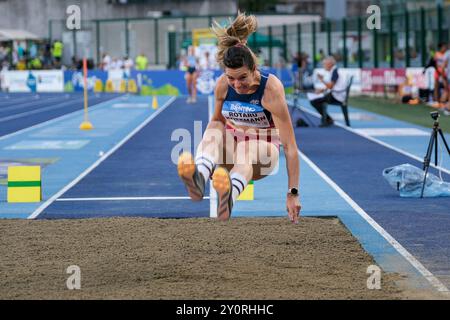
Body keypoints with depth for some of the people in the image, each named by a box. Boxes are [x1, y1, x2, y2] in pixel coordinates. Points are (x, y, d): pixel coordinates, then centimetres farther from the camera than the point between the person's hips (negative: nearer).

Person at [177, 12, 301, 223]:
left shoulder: (271, 88, -23)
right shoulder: (222, 85, -11)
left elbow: (289, 145, -26)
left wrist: (293, 193, -30)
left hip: (264, 150, -3)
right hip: (232, 145, 4)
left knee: (246, 149, -39)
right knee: (214, 128, -30)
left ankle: (229, 197, -72)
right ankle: (199, 179, -61)